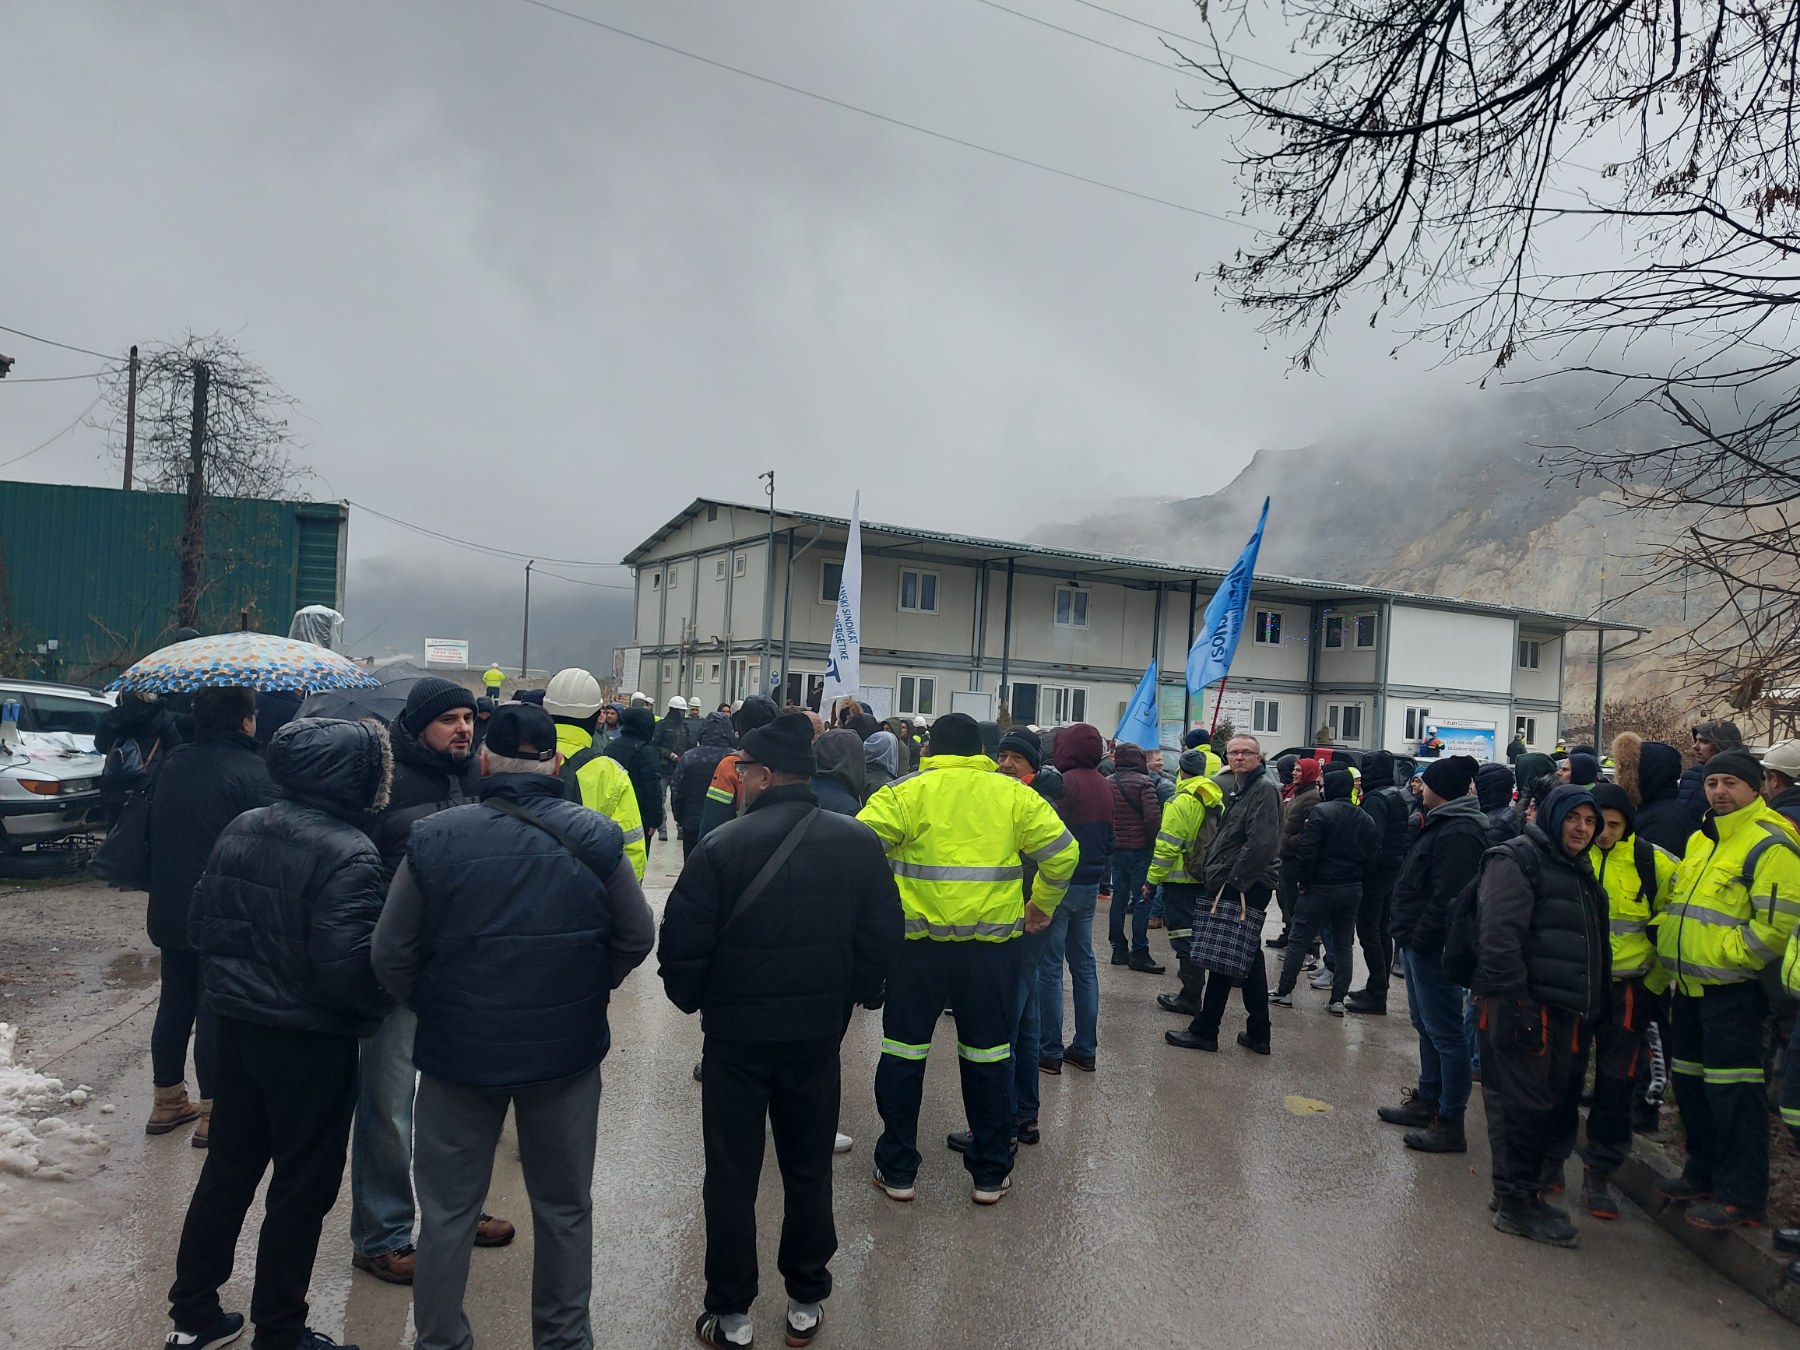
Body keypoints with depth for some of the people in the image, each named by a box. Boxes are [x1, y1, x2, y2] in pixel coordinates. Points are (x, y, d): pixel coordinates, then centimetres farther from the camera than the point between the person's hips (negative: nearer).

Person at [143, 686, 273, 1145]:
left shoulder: (172, 764, 5)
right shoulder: (251, 771, -19)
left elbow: (154, 828, 16)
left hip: (169, 910, 7)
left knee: (174, 1003, 17)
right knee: (218, 1011, 2)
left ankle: (167, 1100, 29)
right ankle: (213, 1112, 10)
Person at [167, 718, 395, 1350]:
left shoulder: (241, 829, 1)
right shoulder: (348, 853, -24)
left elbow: (201, 923, 8)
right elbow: (348, 964, -27)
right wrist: (383, 1000, -9)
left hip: (238, 1029, 7)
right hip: (312, 1043, -7)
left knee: (226, 1171, 22)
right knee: (301, 1190, 10)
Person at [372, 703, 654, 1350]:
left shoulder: (434, 837, -14)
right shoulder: (596, 838, -13)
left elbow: (391, 954, -6)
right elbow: (637, 938, -3)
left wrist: (431, 1007, 12)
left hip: (457, 1052, 0)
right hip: (568, 1051, 1)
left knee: (448, 1210, 19)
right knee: (565, 1207, 20)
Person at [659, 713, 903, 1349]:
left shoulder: (722, 846, -17)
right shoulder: (859, 841, -8)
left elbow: (681, 945, -14)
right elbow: (882, 936, -4)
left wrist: (693, 999, 6)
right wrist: (851, 995, 11)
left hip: (737, 1033, -3)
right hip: (819, 1032, 3)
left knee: (731, 1176, 13)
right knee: (809, 1171, 19)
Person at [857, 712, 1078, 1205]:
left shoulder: (906, 791, -3)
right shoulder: (1013, 793, 3)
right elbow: (1063, 851, 0)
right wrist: (1042, 906, 13)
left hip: (919, 941, -2)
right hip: (993, 945, 2)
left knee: (904, 1052, 12)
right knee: (988, 1054, 15)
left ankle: (897, 1169, 21)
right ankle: (989, 1173, 25)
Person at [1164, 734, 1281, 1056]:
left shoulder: (1264, 789, -13)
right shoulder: (1236, 788, 18)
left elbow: (1262, 843, -23)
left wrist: (1234, 880, -20)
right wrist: (1213, 873, 14)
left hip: (1244, 887, -10)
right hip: (1234, 885, 10)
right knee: (1250, 957, 14)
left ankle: (1204, 1030, 6)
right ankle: (1258, 1033, 22)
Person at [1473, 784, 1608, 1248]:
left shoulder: (1581, 872, 22)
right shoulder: (1517, 859, -8)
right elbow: (1499, 935, -17)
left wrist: (1593, 1011, 20)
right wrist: (1513, 1002, -22)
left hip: (1570, 1016, 9)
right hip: (1528, 1010, -9)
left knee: (1559, 1109, 12)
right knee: (1524, 1106, -5)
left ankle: (1524, 1191, 24)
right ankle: (1516, 1203, 6)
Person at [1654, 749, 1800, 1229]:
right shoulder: (1701, 838, 15)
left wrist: (1723, 955, -16)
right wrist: (1674, 962, 16)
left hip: (1732, 991, -9)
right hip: (1690, 986, 9)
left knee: (1732, 1092, -3)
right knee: (1690, 1084, 17)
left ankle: (1741, 1195, 8)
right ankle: (1703, 1174, 31)